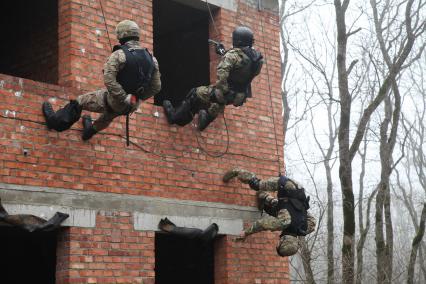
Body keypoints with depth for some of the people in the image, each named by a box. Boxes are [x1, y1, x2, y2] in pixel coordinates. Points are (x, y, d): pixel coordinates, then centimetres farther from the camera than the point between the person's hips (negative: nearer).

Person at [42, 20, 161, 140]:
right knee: (108, 115, 39)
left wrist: (123, 98, -23)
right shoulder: (151, 58, -3)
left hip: (115, 101, -6)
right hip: (133, 106, 6)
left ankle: (56, 121, 29)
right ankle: (91, 130, 64)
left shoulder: (119, 55, -19)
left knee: (80, 101, 15)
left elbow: (109, 79, -32)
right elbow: (156, 87, 1)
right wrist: (138, 98, 14)